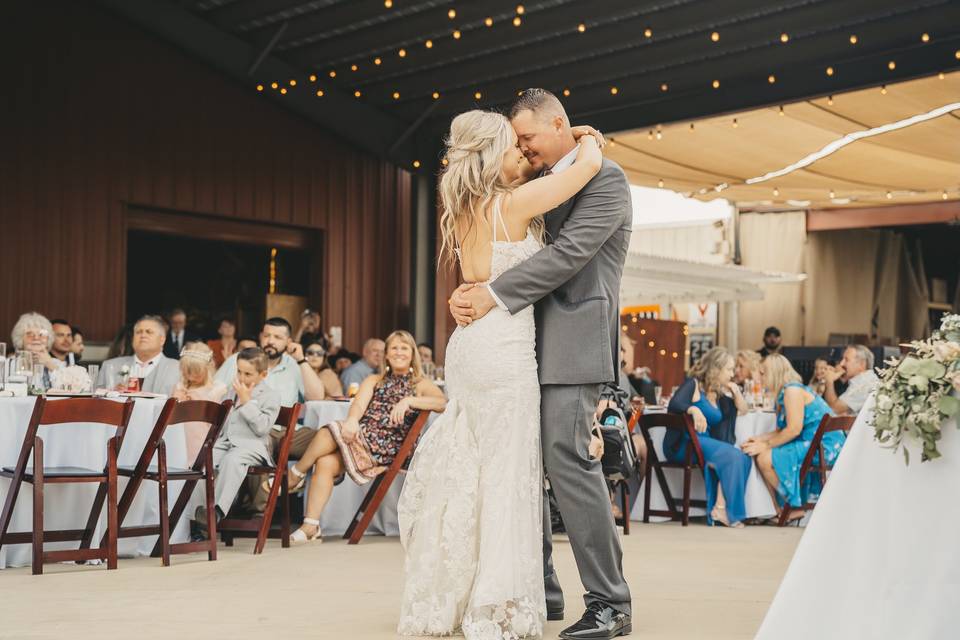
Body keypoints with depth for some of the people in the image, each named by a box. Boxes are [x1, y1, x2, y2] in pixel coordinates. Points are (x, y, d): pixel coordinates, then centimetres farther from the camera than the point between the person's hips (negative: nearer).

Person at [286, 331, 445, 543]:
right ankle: (311, 525, -21)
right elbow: (359, 404, 5)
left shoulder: (421, 384, 11)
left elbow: (443, 402, -9)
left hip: (387, 448, -4)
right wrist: (352, 420, -19)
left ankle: (294, 476, -2)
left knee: (328, 433, -24)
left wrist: (409, 401, -22)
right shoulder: (374, 380, 25)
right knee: (325, 463, -25)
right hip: (360, 437, 4)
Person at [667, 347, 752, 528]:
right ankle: (720, 509, -17)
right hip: (683, 444, -7)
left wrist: (736, 392, 7)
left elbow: (743, 411, 24)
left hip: (705, 443, 7)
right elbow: (674, 405, -21)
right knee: (731, 455, -25)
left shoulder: (719, 394, 18)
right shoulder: (693, 385, -5)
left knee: (743, 459, -17)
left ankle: (720, 509, -20)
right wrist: (694, 409, -37)